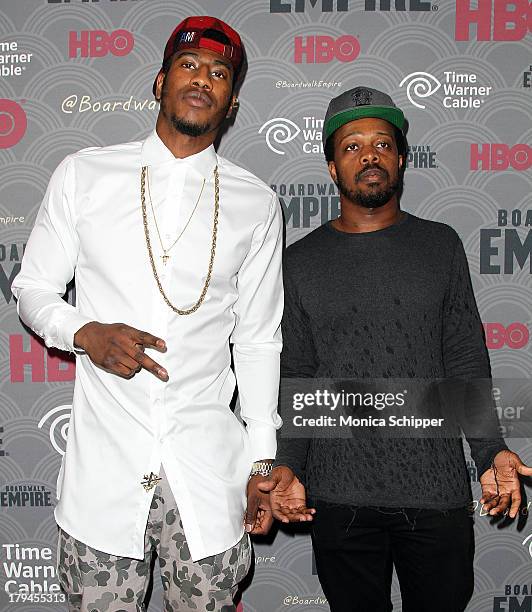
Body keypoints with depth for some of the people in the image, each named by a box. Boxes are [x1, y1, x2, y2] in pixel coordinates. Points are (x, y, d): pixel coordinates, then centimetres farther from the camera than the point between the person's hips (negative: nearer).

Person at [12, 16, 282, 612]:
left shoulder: (256, 204, 4)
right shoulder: (83, 175, 1)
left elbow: (258, 342, 7)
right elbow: (32, 288, 8)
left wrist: (262, 462, 6)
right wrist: (87, 333, -13)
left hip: (208, 470, 1)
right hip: (104, 461, 0)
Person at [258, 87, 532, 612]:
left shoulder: (441, 246, 5)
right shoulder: (301, 261, 3)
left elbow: (467, 364, 4)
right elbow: (295, 379, 3)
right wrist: (287, 465, -9)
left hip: (437, 491, 1)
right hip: (339, 499, 0)